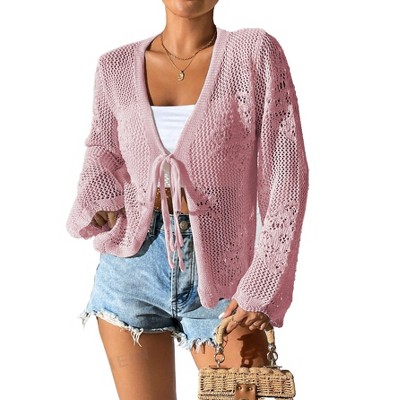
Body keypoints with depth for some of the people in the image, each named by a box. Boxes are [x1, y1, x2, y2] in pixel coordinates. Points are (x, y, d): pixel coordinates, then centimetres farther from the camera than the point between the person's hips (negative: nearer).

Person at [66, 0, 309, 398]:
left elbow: (286, 173, -8)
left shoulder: (255, 52, -6)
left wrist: (265, 286, -13)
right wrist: (97, 202, 0)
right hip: (133, 267, 3)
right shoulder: (117, 66, 2)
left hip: (219, 279, -2)